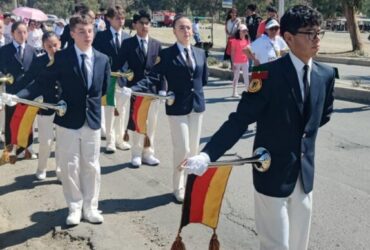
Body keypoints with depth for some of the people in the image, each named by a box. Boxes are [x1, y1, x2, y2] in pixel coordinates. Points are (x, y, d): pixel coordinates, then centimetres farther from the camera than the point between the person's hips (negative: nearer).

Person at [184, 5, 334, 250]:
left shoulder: (326, 75, 0)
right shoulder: (269, 73, -17)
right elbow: (240, 120, -20)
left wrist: (303, 133, 7)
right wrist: (207, 155, -31)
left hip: (305, 174, 5)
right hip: (273, 173, -5)